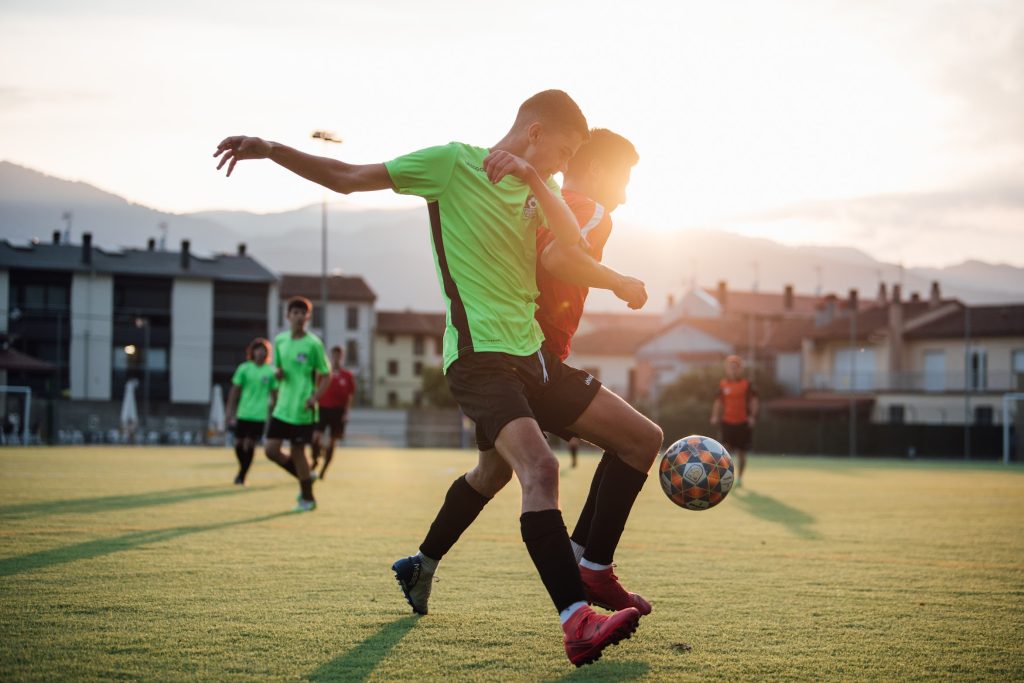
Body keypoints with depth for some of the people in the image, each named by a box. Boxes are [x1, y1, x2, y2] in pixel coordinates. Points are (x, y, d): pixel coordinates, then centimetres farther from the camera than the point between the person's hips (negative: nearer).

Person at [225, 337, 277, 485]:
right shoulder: (244, 368, 2)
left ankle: (242, 475, 7)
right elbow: (234, 391, 6)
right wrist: (230, 411, 3)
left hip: (260, 415, -1)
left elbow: (274, 394, 9)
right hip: (243, 413, 1)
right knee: (239, 444, 3)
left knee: (250, 445, -5)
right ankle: (242, 470, 27)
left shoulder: (271, 371, 3)